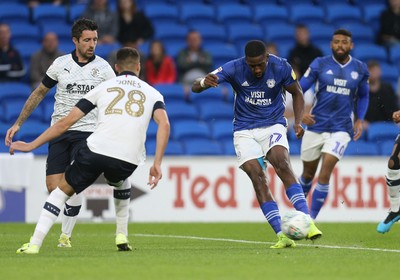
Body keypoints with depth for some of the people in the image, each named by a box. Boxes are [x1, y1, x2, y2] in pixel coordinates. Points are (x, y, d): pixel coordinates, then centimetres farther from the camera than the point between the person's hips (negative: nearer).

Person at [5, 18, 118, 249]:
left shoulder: (103, 67, 0)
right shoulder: (60, 64, 4)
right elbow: (39, 93, 15)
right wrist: (18, 123, 12)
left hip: (86, 133, -2)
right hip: (59, 132, 2)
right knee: (53, 187, -6)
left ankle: (66, 235, -6)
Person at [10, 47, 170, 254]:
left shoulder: (103, 87, 18)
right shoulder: (152, 93, 19)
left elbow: (66, 122, 15)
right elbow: (164, 124, -1)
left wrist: (31, 145, 21)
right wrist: (157, 164, -5)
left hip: (96, 150, -1)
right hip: (128, 160, 1)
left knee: (63, 190, 19)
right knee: (119, 181, 38)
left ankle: (34, 243, 5)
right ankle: (122, 236, 32)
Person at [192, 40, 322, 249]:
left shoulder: (281, 67, -12)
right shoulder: (234, 69, -14)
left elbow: (296, 93, 6)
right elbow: (195, 87, -17)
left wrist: (298, 121, -9)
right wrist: (204, 82, -42)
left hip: (273, 126, 0)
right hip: (244, 131, 0)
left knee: (282, 165, -27)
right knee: (257, 177, -17)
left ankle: (308, 223, -31)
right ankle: (281, 235, -17)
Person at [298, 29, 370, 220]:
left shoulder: (360, 69, 3)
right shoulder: (319, 64, -2)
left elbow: (363, 96, 19)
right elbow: (299, 89, 0)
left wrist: (359, 120, 7)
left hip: (341, 129, -1)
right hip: (315, 126, 1)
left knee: (324, 174, -15)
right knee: (308, 174, 12)